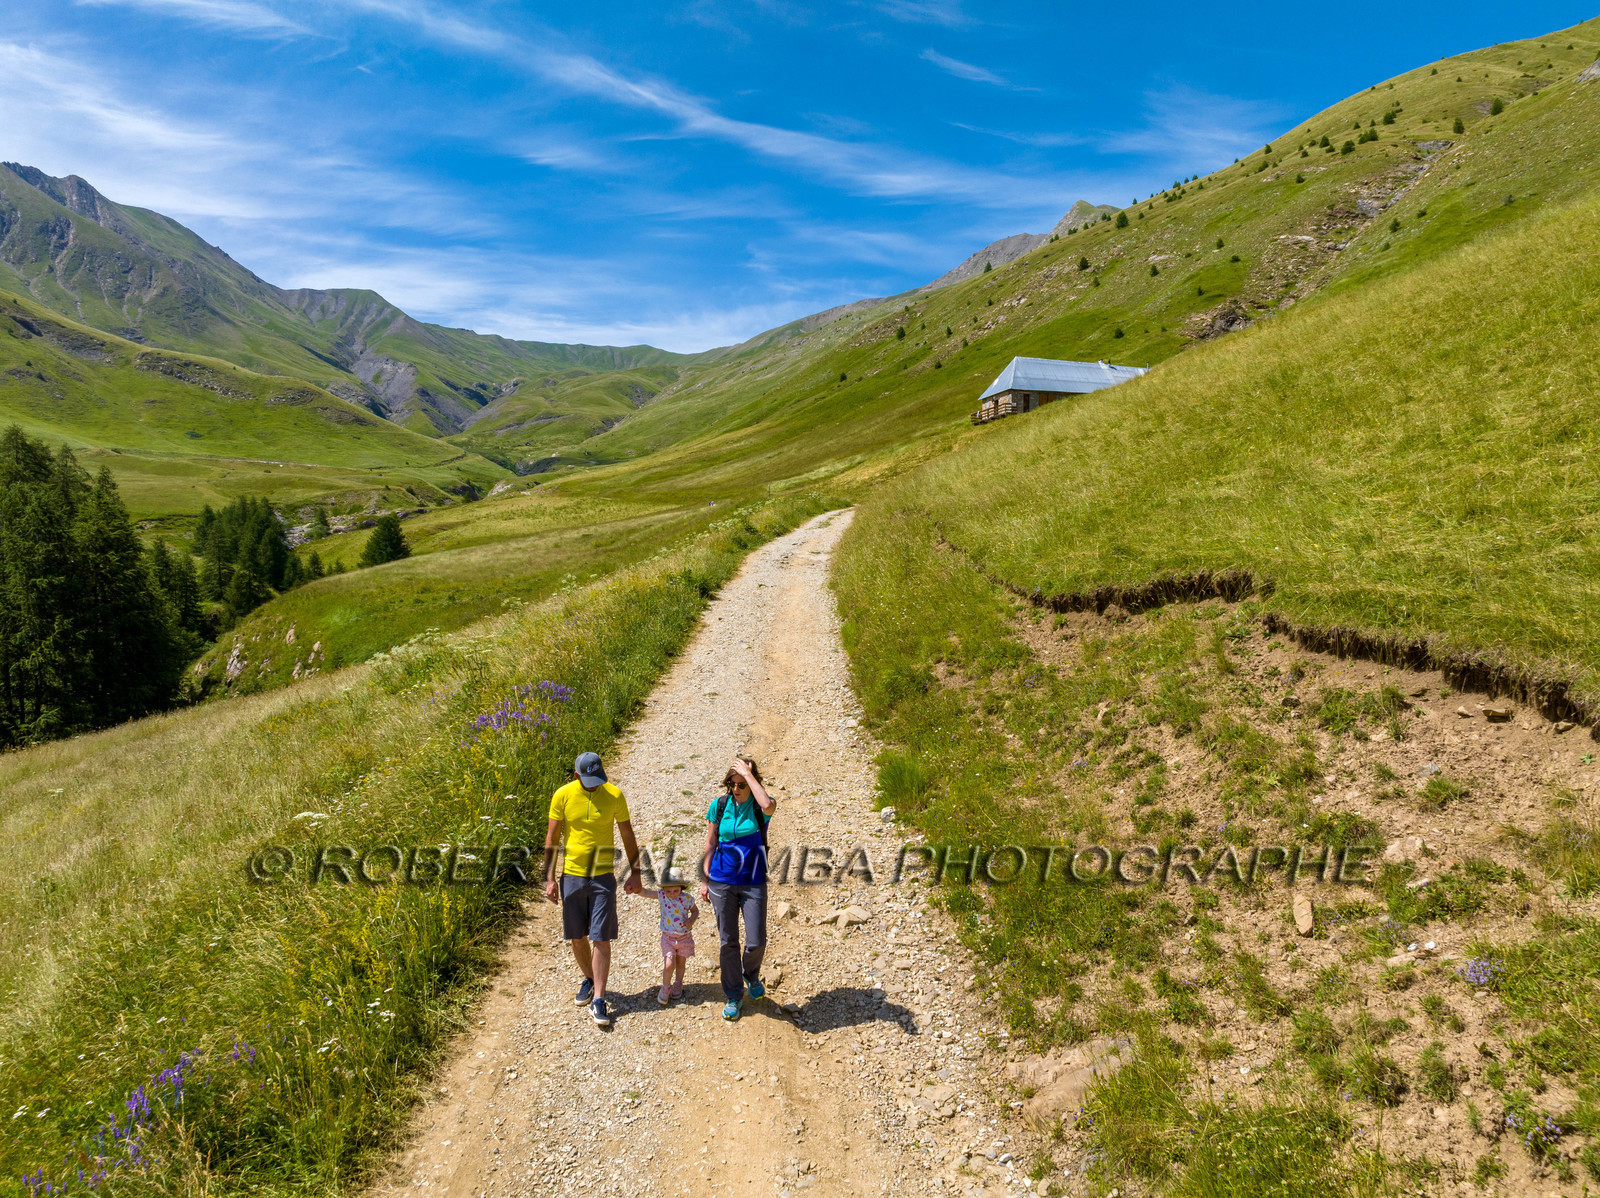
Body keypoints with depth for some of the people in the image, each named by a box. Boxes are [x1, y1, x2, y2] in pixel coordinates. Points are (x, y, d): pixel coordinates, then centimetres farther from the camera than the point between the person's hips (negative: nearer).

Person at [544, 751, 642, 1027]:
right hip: (571, 876, 2)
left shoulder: (614, 795, -6)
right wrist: (549, 878, -3)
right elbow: (552, 838, 1)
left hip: (603, 877, -1)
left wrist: (635, 873, 3)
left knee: (601, 939, -4)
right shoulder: (563, 796, -6)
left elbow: (627, 835, 4)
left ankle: (598, 1000, 2)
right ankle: (589, 979, 37)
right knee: (577, 937, 13)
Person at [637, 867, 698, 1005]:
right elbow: (644, 892, -15)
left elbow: (695, 910, 4)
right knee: (669, 964, -12)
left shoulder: (687, 899, -13)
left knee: (680, 963, 16)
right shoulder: (662, 895, -12)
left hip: (685, 937, 0)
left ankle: (678, 984, 43)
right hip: (668, 937, 0)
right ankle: (665, 988, 15)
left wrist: (691, 920, -15)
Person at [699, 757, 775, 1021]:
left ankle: (751, 976, 32)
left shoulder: (760, 806, -7)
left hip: (753, 883, -1)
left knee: (756, 942, -1)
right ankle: (734, 996, 24)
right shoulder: (719, 806, -1)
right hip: (722, 882, 1)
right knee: (728, 941, 7)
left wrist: (749, 774, -27)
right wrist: (705, 880, 5)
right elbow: (710, 844, 6)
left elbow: (768, 806, -34)